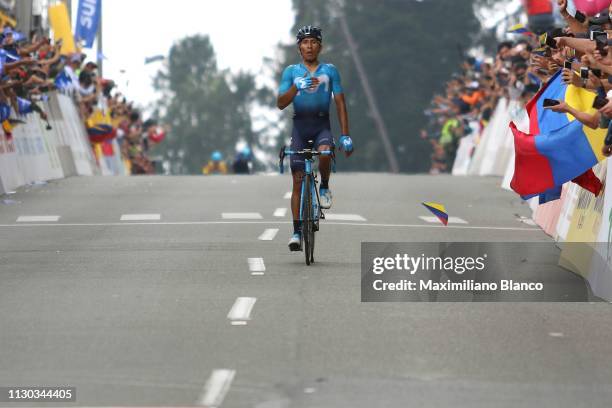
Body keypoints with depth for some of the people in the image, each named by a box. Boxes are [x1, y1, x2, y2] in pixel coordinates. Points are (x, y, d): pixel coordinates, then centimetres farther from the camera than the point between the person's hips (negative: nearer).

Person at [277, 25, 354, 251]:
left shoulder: (330, 71, 6)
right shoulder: (291, 71, 5)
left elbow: (340, 103, 5)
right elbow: (281, 103, -4)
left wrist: (345, 135, -3)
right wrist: (296, 87, -22)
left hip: (322, 125, -1)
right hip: (299, 125, 1)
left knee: (324, 153, -35)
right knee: (298, 182, -1)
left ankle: (325, 187, -5)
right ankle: (297, 231, 4)